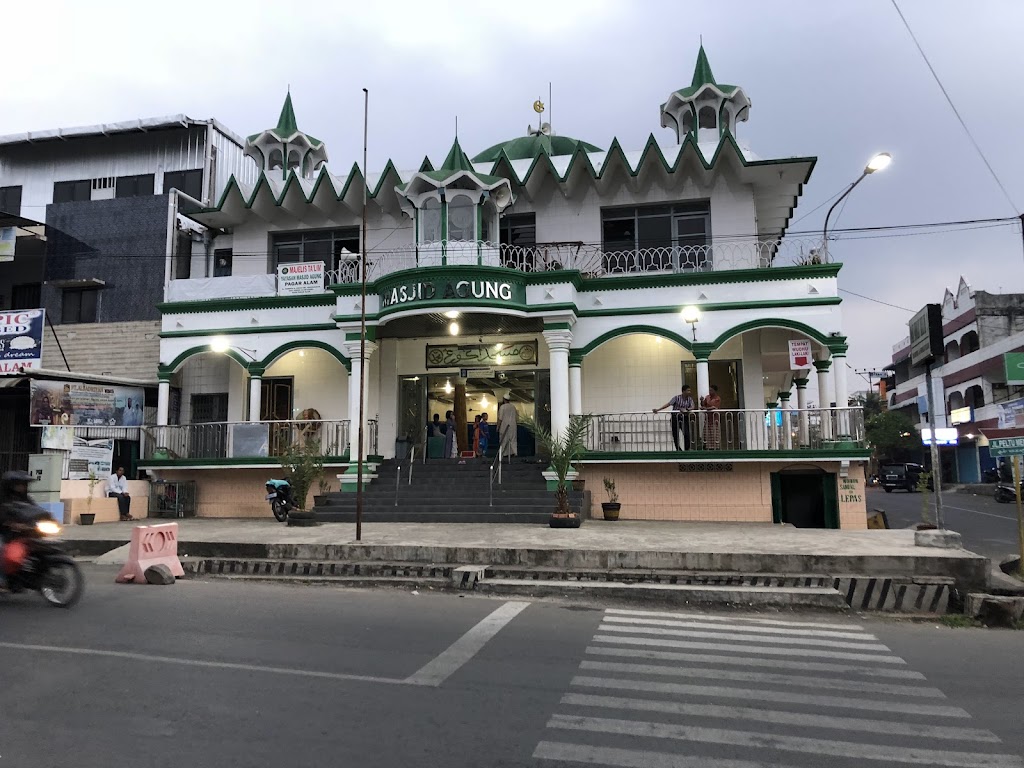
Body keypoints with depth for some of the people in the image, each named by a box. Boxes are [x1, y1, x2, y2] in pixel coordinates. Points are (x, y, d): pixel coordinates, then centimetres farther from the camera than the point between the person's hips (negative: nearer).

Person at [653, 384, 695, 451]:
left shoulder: (690, 399, 1)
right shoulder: (677, 398, -8)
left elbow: (692, 407, -12)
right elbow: (668, 404, -13)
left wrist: (687, 409, -33)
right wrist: (658, 409, -21)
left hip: (684, 418, 1)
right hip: (675, 417, -1)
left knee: (686, 434, -12)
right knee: (675, 435, 3)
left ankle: (687, 449, -1)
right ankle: (678, 449, 19)